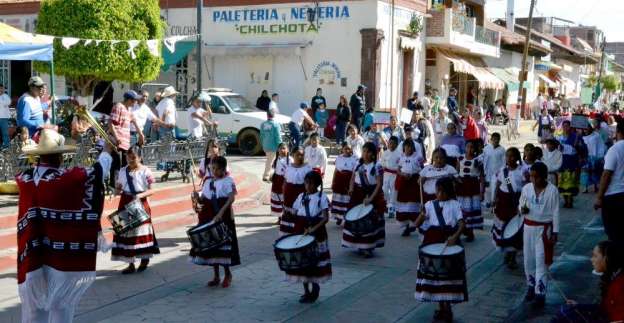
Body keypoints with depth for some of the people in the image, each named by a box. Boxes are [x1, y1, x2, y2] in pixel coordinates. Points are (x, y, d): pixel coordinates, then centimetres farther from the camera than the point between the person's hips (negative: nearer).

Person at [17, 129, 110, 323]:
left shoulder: (24, 178, -1)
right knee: (61, 306, 8)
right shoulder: (69, 178, -14)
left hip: (31, 254, 4)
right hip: (62, 253, -4)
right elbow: (98, 171, -2)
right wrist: (107, 151, 17)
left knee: (33, 306, 13)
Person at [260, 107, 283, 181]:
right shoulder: (275, 124, -13)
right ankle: (265, 176, 3)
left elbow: (261, 136, 10)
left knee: (269, 160, 19)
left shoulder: (263, 124, 3)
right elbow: (278, 137, -13)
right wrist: (280, 146, -5)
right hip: (273, 146, -6)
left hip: (265, 146, 6)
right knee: (270, 161, 2)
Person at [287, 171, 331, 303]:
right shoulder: (301, 196, 8)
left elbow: (325, 218, -13)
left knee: (315, 262, 1)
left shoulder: (322, 198, -7)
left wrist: (314, 228, -24)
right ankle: (306, 291, 20)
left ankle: (315, 289, 16)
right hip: (300, 233, 5)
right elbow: (295, 214, 14)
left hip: (316, 234, -5)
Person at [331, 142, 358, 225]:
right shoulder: (338, 158, 9)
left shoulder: (354, 159, -4)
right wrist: (333, 182, 13)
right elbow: (336, 170, 13)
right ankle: (339, 217, 19)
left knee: (347, 200, -5)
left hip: (349, 181, -4)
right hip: (339, 181, 4)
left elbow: (355, 173, -6)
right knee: (338, 199, 7)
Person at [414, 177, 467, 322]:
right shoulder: (429, 205, 6)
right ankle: (442, 308, 18)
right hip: (432, 244, 2)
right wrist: (422, 214, -22)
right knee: (434, 274, 6)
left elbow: (461, 223, -10)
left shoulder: (454, 205, 1)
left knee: (449, 274, -1)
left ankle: (447, 308, 7)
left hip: (449, 243, -2)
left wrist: (455, 236, -28)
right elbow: (417, 224, 0)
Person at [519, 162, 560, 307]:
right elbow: (520, 205, 12)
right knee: (528, 260, 11)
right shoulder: (526, 188, 0)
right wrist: (522, 209, -13)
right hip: (529, 227, 4)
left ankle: (540, 293, -4)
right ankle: (532, 286, 29)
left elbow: (555, 213, -7)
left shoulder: (552, 190, -10)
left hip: (544, 229, -4)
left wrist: (555, 232, -9)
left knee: (541, 262, -5)